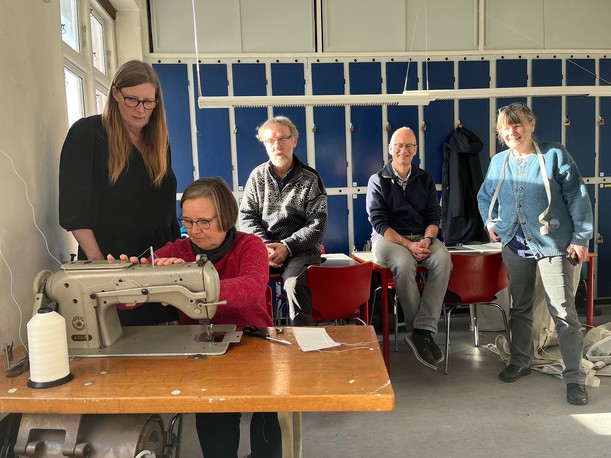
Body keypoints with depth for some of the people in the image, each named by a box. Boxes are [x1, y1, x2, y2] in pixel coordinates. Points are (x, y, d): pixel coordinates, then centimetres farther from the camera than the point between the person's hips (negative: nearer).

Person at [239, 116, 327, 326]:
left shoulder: (310, 178, 5)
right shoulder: (257, 176, 13)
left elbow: (317, 224, -1)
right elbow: (246, 216, 9)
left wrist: (286, 246, -13)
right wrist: (264, 245, -8)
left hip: (300, 248, -2)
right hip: (262, 247, 3)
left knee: (295, 283, -34)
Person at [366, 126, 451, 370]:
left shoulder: (425, 179, 13)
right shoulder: (378, 181, 2)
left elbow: (434, 216, 8)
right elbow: (379, 223, -7)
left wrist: (426, 240, -14)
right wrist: (408, 245, -19)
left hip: (421, 237, 4)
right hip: (388, 238, -3)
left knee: (443, 259, -29)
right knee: (404, 264, -36)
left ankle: (423, 330, -29)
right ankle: (418, 331, -20)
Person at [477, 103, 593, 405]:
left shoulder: (554, 155, -4)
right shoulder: (498, 162, 8)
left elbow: (577, 197, -5)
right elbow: (485, 196, 22)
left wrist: (580, 238, -9)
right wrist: (490, 221, 5)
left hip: (553, 244, -4)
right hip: (515, 245, 4)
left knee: (563, 312, -3)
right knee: (520, 307, 16)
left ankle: (574, 378, 9)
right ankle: (520, 362, 32)